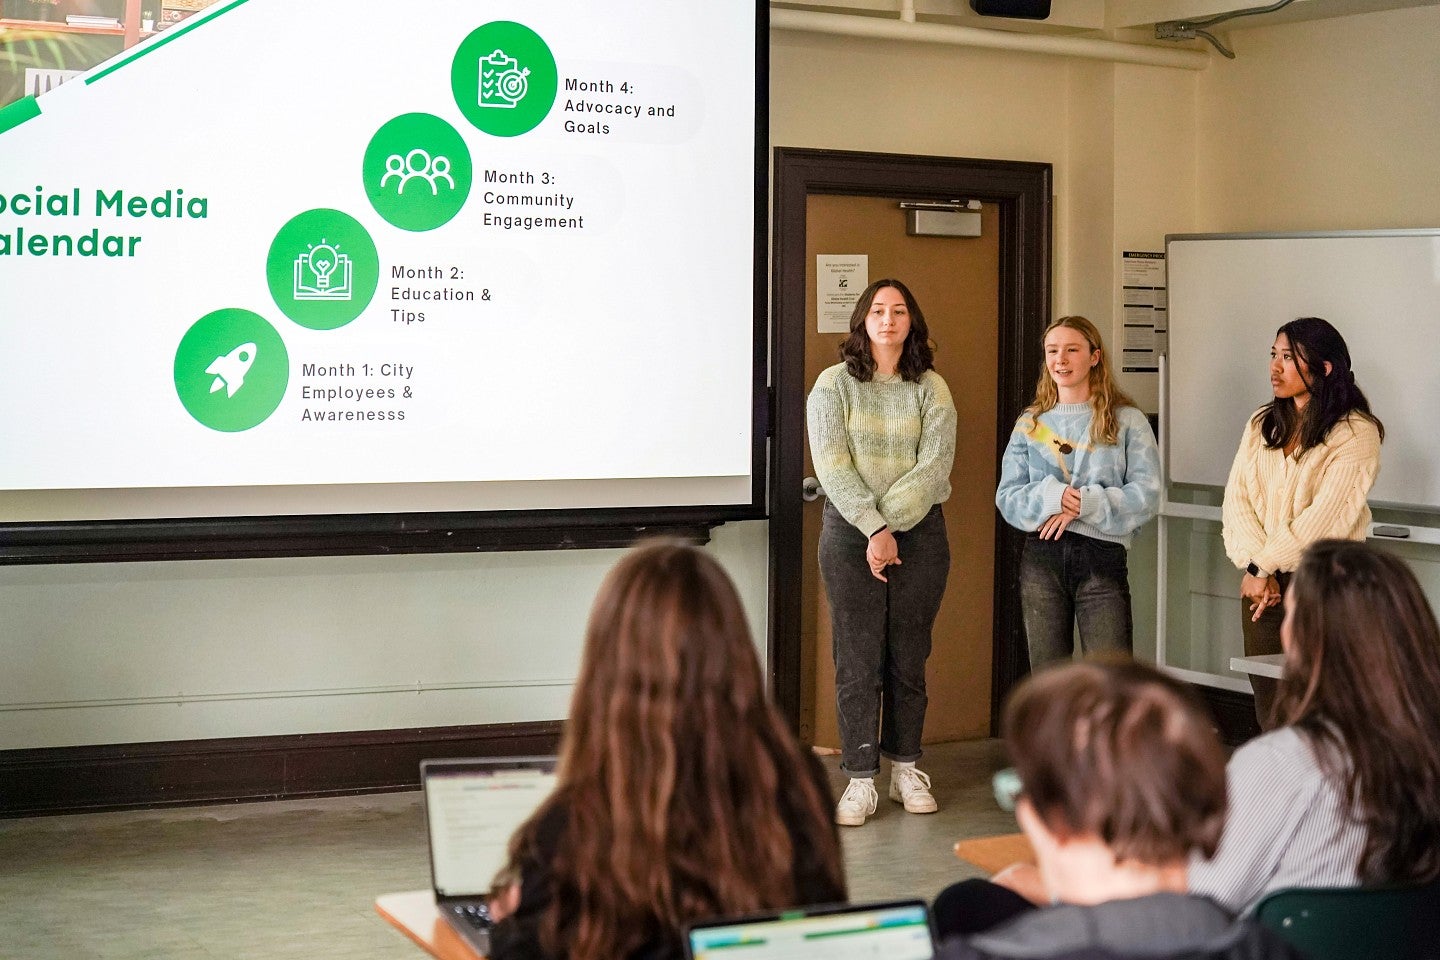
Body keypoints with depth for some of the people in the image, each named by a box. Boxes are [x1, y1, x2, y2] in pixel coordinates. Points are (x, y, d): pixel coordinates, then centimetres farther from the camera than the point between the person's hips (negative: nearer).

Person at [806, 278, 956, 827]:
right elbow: (832, 467, -7)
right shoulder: (833, 384, 2)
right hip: (849, 534, -2)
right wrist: (874, 528, -15)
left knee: (909, 657, 8)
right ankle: (860, 779, 3)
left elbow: (935, 464, -5)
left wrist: (891, 525, -15)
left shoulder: (931, 389, 6)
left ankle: (906, 769, 20)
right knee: (858, 660, -2)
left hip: (919, 531, 2)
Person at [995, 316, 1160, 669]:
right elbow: (1007, 496, 5)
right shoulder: (1030, 423, 12)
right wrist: (1051, 496, -14)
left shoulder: (1127, 421, 4)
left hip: (1102, 556, -3)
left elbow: (1146, 495, -5)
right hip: (1041, 557, 3)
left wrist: (1084, 504, -15)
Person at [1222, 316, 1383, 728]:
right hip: (1262, 583, 6)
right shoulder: (1262, 424, 11)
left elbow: (1325, 517, -16)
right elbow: (1236, 498, 3)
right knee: (1267, 701, 7)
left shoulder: (1355, 432, -9)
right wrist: (1255, 567, -11)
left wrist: (1263, 565, -11)